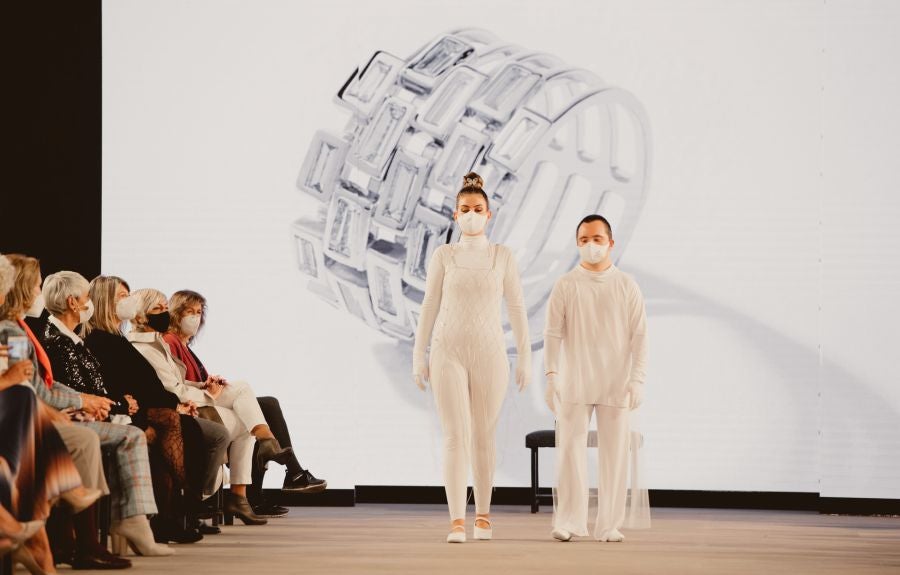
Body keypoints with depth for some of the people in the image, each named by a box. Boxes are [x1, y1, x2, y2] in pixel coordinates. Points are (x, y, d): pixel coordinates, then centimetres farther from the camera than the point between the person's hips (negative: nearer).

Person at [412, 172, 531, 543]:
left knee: (483, 437, 9)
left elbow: (516, 308, 4)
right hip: (449, 352, -1)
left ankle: (483, 514, 27)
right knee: (455, 437, -11)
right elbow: (429, 308, 5)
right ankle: (457, 521, -14)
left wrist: (525, 358, 1)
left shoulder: (502, 256, 3)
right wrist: (418, 357, 2)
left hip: (489, 354, 1)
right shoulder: (443, 256, 3)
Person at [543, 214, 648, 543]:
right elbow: (553, 334, 0)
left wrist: (637, 379, -5)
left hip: (615, 385, 1)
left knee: (614, 454, 2)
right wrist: (551, 375, -10)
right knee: (570, 449, -5)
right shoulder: (565, 286, 4)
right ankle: (568, 522, 0)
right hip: (575, 384, -1)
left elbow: (639, 336, 3)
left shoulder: (626, 287, 5)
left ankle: (609, 525, 6)